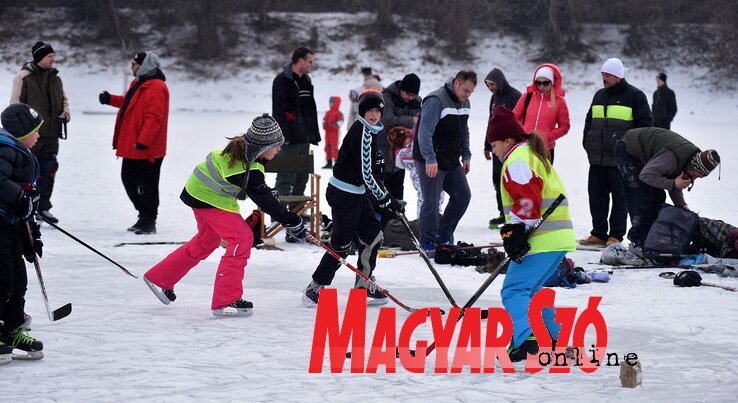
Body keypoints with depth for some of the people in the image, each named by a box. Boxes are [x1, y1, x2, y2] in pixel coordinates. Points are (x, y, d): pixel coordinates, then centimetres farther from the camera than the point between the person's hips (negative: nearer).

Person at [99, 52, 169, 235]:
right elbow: (128, 103, 31)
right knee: (128, 179, 16)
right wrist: (110, 100, 16)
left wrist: (143, 141, -29)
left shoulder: (156, 88, -19)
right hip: (132, 146, 11)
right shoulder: (138, 83, 15)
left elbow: (154, 118, -25)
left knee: (147, 185, -2)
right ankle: (144, 216, 26)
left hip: (147, 149, -11)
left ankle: (148, 221, 6)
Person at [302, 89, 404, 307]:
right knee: (342, 243, -5)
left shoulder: (370, 131, 11)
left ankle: (363, 286, 22)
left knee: (373, 235, 13)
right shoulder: (362, 133, -20)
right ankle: (314, 289, 4)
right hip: (344, 193, -10)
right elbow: (365, 174, -22)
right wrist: (386, 200, -17)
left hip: (357, 192, 10)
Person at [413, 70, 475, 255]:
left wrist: (466, 156, 14)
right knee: (431, 202, -6)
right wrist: (430, 159, -32)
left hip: (452, 161, 8)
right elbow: (425, 131, -26)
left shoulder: (464, 103, 10)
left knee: (463, 195, 5)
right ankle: (428, 243, 6)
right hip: (431, 162, -8)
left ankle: (443, 236, 17)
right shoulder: (436, 101, -19)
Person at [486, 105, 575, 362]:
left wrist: (515, 231, -22)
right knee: (530, 288, 23)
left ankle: (526, 338, -30)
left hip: (542, 241, -10)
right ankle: (554, 339, 26)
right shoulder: (534, 154, 24)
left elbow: (527, 199, -22)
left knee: (514, 290, -13)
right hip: (559, 237, 10)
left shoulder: (516, 160, -9)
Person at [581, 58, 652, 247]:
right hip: (597, 158, 6)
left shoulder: (635, 96, -2)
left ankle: (616, 235, 3)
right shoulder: (599, 95, 17)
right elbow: (589, 121, 26)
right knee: (596, 196, 7)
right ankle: (599, 233, 15)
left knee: (620, 197, -1)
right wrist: (587, 143, 15)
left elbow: (644, 124, -4)